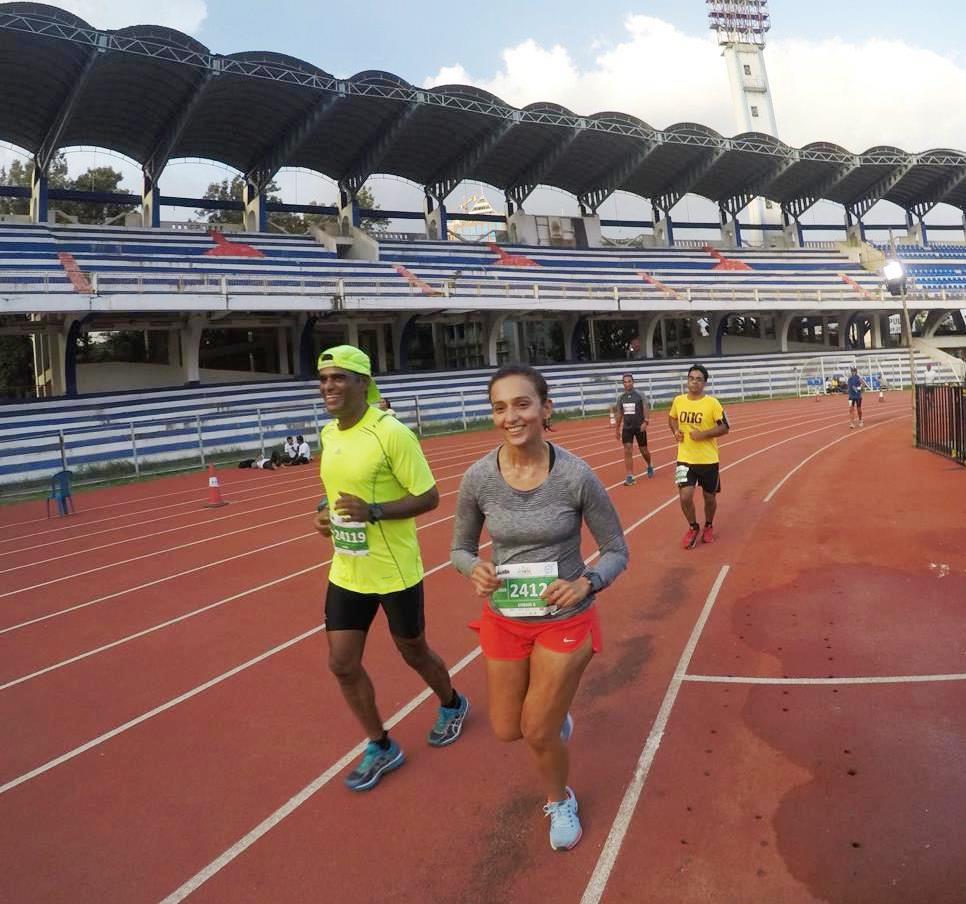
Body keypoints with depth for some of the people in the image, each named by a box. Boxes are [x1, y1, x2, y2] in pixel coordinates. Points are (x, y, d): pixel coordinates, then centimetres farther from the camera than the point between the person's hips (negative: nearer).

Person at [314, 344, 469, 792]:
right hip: (346, 573, 6)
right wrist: (325, 511, -1)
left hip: (395, 573, -6)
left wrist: (373, 512, -29)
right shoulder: (328, 433, 3)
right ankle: (381, 748, 30)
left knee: (414, 653, 15)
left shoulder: (391, 432, -20)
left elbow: (429, 497, -18)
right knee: (342, 663, 7)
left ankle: (452, 705, 47)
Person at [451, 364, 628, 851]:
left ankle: (560, 802, 42)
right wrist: (475, 569, -21)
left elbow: (616, 551, -8)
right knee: (507, 730, 15)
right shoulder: (478, 478, -14)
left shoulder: (576, 475, -20)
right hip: (504, 619, 3)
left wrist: (584, 584, -26)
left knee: (538, 733, 7)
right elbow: (461, 548, 1)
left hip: (565, 620, -3)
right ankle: (555, 710, 52)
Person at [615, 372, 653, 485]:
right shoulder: (621, 397, 4)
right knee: (627, 452, -7)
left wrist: (645, 422, -29)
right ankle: (629, 477, -5)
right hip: (626, 428, 2)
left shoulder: (640, 395, -6)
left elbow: (645, 409, -13)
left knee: (643, 450, 10)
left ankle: (649, 467, 40)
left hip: (639, 427, -2)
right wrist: (618, 429, 13)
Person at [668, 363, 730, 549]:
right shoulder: (678, 400, -1)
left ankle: (708, 526, 39)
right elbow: (672, 418, 19)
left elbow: (724, 427, -8)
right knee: (685, 497, -9)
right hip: (685, 459, 2)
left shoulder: (712, 403, -11)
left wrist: (703, 434, -21)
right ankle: (693, 528, 18)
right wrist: (676, 431, 0)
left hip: (708, 460, -2)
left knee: (709, 497, 12)